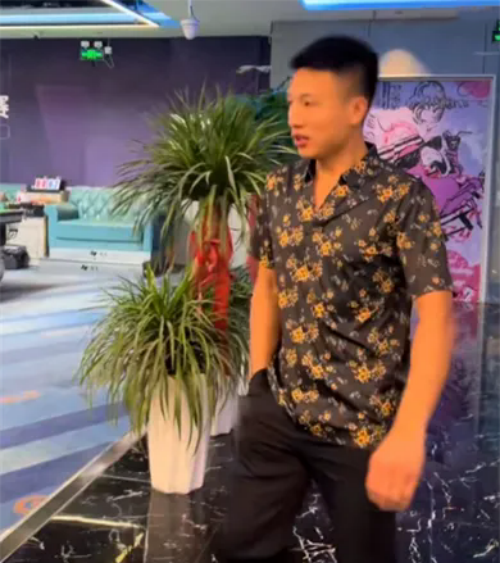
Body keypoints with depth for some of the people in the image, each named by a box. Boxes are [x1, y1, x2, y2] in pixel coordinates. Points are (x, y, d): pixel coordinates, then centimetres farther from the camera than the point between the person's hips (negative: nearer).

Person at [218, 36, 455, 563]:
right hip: (277, 412, 5)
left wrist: (408, 435, -28)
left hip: (361, 425, -5)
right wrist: (257, 380, 7)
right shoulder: (279, 189, 3)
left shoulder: (403, 198, -14)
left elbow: (436, 317, -19)